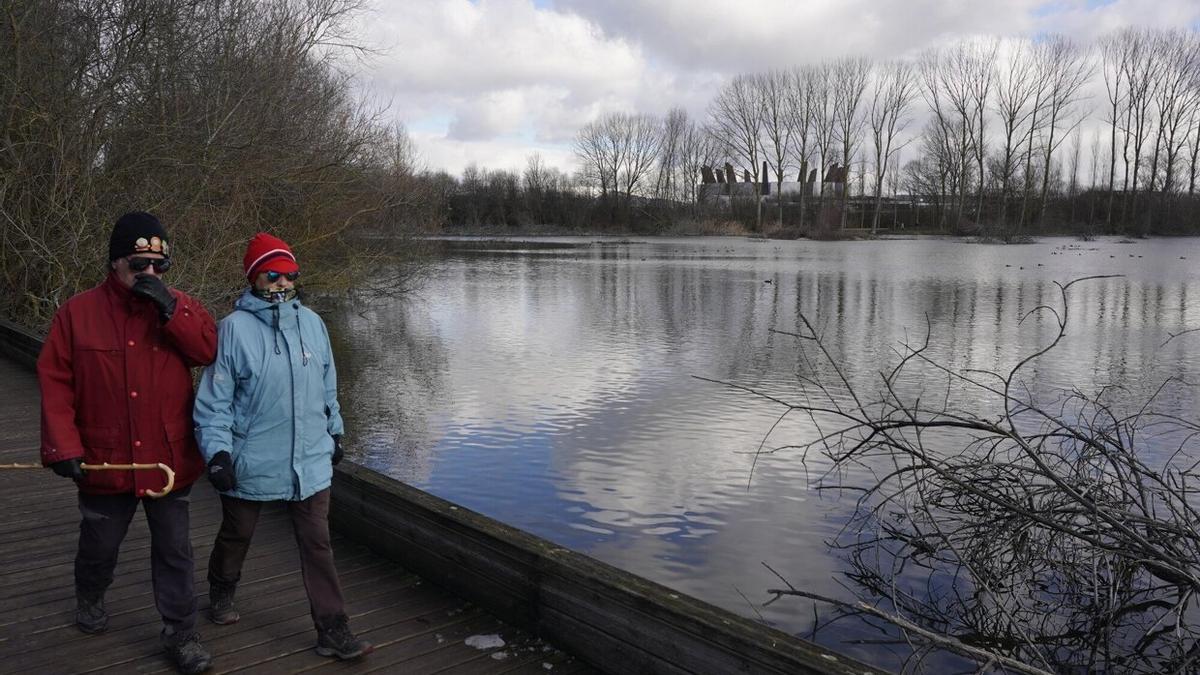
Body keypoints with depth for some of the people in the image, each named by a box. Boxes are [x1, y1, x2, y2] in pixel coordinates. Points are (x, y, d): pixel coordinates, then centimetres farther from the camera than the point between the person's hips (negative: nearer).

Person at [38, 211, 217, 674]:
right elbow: (54, 382, -5)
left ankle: (180, 633, 21)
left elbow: (209, 350, -15)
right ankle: (89, 599, 52)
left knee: (174, 551, 8)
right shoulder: (77, 313, -4)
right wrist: (63, 445, -11)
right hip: (104, 461, 0)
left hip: (169, 460, 0)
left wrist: (169, 309, -24)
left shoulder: (181, 306, -1)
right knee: (100, 544, 22)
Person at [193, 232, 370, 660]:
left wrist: (334, 432, 18)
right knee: (236, 534, 21)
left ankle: (332, 629, 12)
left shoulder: (311, 323, 1)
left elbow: (327, 387, 12)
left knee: (317, 543, 5)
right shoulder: (234, 328, -12)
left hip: (311, 460, 3)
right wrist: (217, 452, -18)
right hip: (251, 462, -2)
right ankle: (221, 593, 48)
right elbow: (214, 400, -11)